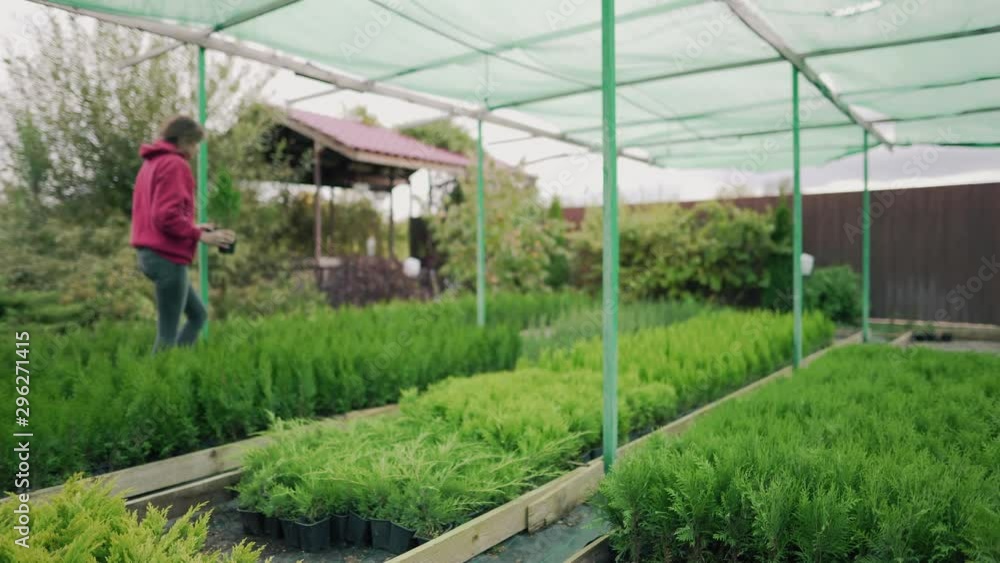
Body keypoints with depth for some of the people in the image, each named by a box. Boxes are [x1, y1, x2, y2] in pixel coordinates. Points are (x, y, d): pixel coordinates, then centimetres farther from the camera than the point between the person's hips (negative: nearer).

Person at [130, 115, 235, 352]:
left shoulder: (150, 164, 18)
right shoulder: (174, 165, -12)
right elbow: (167, 217, -22)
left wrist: (193, 228, 14)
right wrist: (200, 235, -13)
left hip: (150, 253, 10)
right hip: (167, 257, -10)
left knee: (198, 315, 18)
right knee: (168, 332, -2)